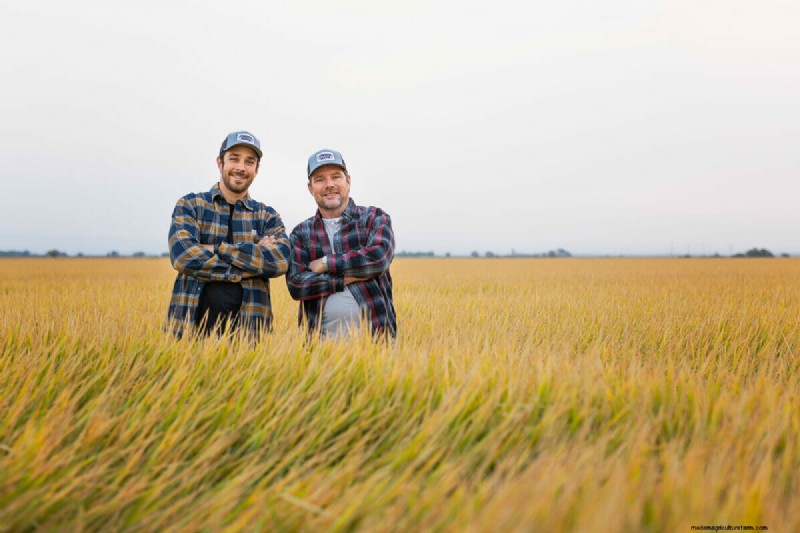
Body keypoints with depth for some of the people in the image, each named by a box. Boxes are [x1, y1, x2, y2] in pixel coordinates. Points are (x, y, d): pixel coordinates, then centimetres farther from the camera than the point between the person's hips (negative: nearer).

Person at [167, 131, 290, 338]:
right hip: (190, 325, -1)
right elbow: (183, 256, -11)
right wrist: (254, 257, -12)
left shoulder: (267, 216, 10)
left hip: (249, 328, 1)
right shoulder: (190, 205, 7)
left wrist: (217, 248, -13)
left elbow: (280, 260, -10)